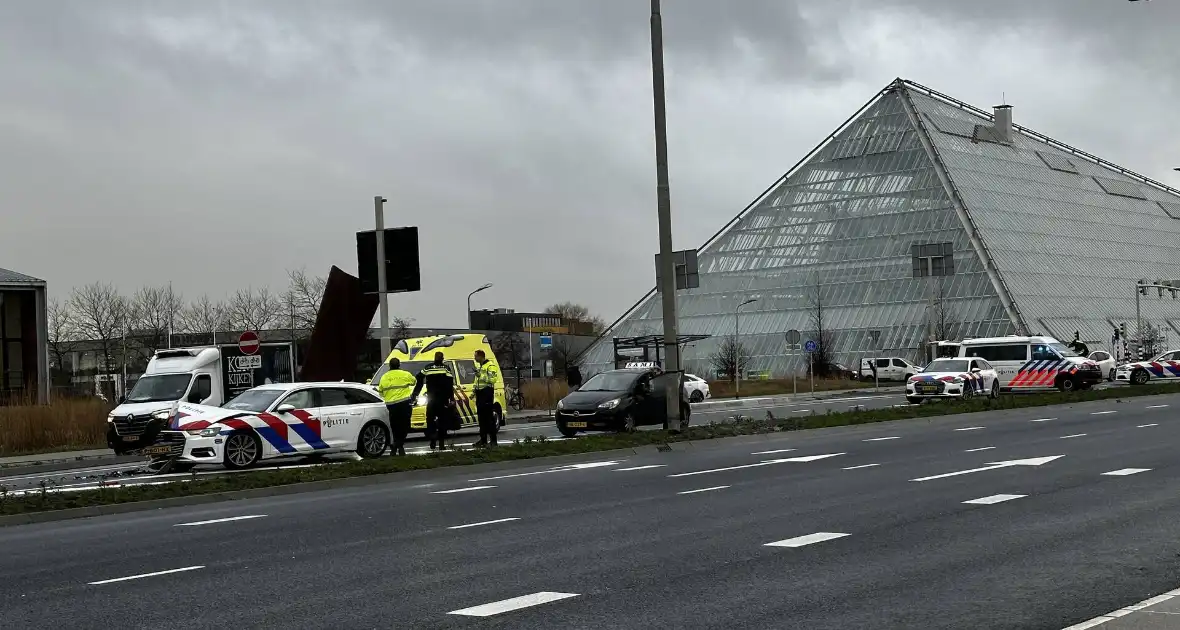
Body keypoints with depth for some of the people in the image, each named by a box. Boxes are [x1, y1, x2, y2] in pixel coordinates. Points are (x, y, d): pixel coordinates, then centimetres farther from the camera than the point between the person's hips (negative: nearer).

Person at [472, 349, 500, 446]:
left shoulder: (490, 366, -8)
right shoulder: (478, 366, 21)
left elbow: (493, 379, -21)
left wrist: (481, 376, -23)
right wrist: (474, 391, 22)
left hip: (487, 392, -9)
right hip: (480, 393, 9)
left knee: (489, 416, -10)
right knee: (481, 417, 9)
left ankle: (493, 440, -9)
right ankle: (483, 439, 14)